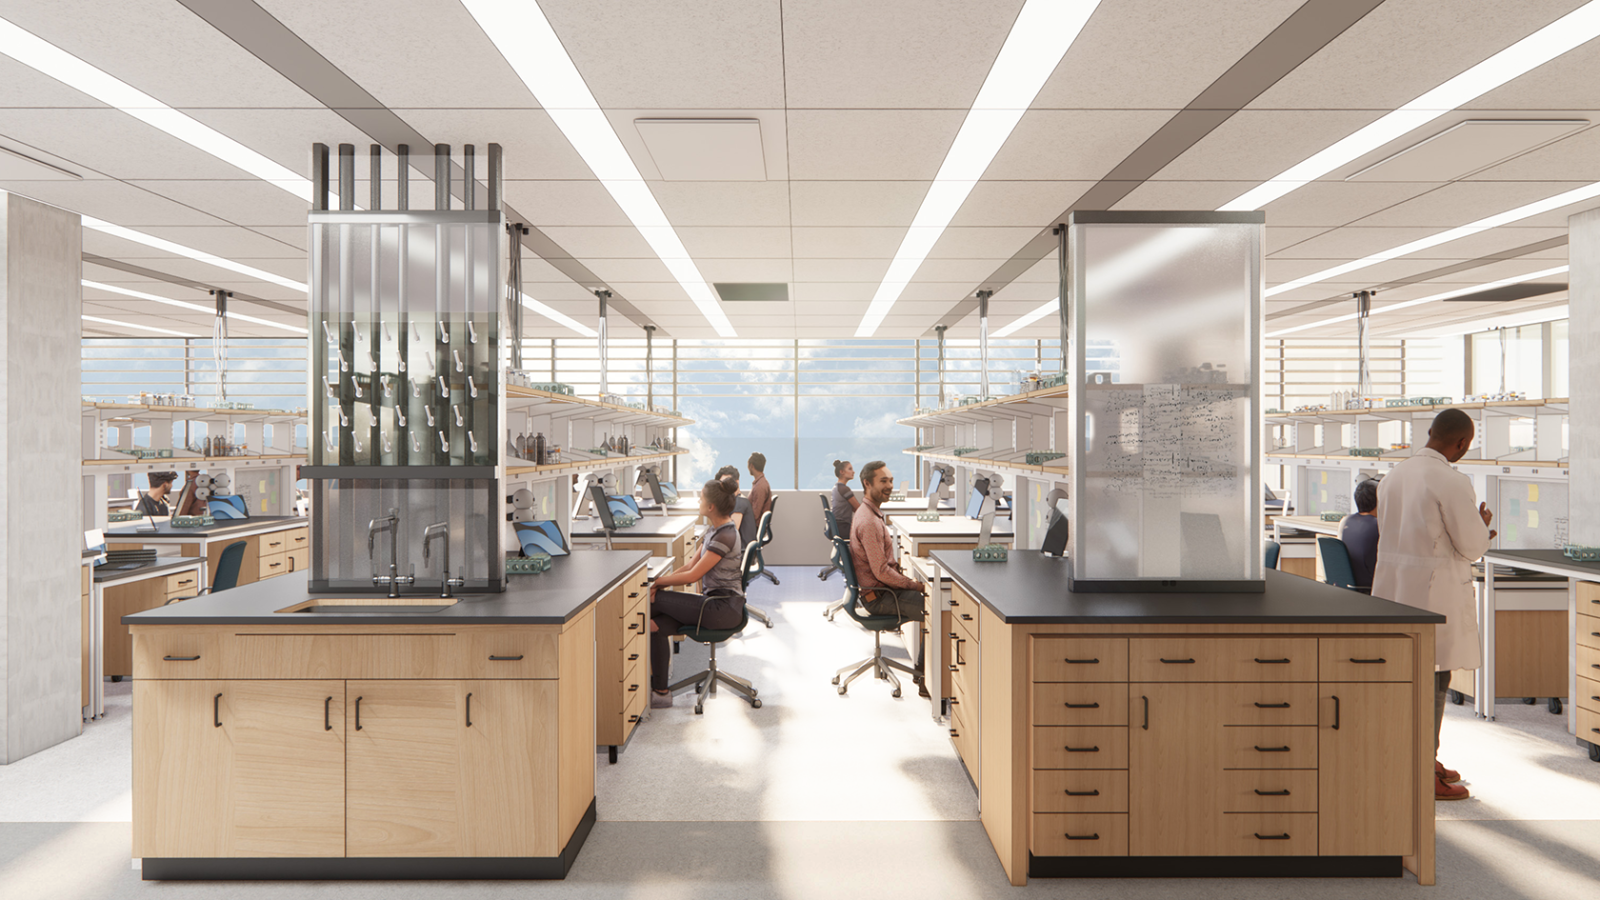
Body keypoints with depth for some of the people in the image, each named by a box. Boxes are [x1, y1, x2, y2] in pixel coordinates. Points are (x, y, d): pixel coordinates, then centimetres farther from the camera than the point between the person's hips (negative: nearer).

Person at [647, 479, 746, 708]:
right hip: (715, 601, 9)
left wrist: (656, 582, -10)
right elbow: (691, 566, 13)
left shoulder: (725, 535, -18)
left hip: (724, 608, -9)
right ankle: (659, 691, 3)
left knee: (654, 601, -11)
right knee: (657, 625, -5)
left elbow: (692, 575, -20)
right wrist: (660, 580, 2)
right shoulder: (714, 530, 13)